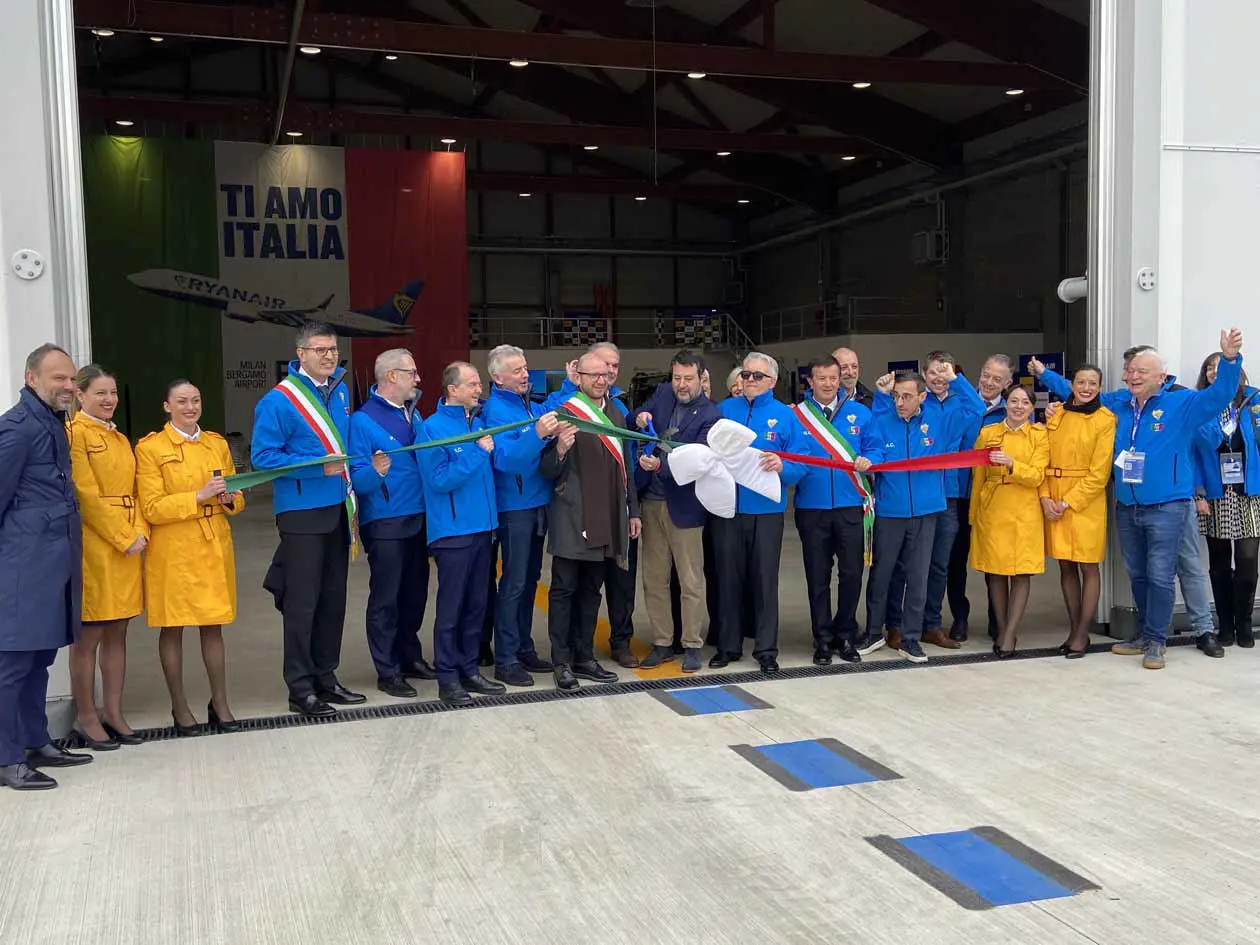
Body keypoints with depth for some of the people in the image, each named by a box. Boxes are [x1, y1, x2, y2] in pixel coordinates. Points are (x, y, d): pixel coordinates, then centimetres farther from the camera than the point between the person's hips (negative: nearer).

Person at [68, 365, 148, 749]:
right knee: (88, 636, 0)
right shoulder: (74, 433, -8)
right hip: (94, 548, -8)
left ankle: (113, 712, 18)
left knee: (117, 633, 10)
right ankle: (85, 717, 9)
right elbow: (87, 496, -14)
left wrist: (140, 533, -1)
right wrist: (124, 539, -14)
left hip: (128, 547, 8)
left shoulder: (120, 439, 18)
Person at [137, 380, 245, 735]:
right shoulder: (150, 448, -3)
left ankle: (220, 705, 16)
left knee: (214, 626, 8)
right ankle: (180, 708, 14)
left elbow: (237, 501, 16)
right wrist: (199, 496, -19)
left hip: (215, 546, 4)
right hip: (173, 551, -4)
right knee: (173, 628, 2)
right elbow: (152, 509, -10)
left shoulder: (217, 443, 12)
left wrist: (229, 498, -7)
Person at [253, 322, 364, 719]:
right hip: (302, 512, -7)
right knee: (302, 603, -3)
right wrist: (318, 467, -21)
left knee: (333, 599, 12)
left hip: (337, 508, 7)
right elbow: (263, 456, -15)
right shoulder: (279, 400, -12)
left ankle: (325, 677, 24)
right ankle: (300, 688, 5)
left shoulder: (340, 391, 10)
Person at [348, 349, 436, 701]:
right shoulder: (363, 420, -10)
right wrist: (375, 472, -37)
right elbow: (358, 479, -16)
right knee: (385, 598, 1)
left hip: (418, 519, 7)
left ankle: (410, 657, 29)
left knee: (415, 593, 14)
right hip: (384, 523, -7)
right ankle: (388, 671, 9)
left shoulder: (413, 413, 12)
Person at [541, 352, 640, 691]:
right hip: (572, 519, -6)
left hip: (607, 520, 6)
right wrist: (559, 450, -30)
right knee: (564, 589, -1)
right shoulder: (564, 414, -7)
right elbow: (548, 471, -10)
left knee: (591, 590, 13)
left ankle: (584, 657, 20)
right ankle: (562, 662, 4)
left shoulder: (616, 414, 13)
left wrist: (632, 510, 16)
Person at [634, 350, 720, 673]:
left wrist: (660, 465, -32)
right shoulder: (662, 395, 7)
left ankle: (692, 645, 15)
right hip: (651, 501, 5)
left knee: (691, 582, 3)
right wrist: (640, 419, -9)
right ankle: (662, 643, 20)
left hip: (683, 506, -5)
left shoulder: (710, 415, -9)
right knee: (654, 579, 10)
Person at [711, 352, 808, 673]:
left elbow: (800, 463, -5)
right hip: (727, 506, 2)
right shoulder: (724, 410, 8)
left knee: (765, 580, 4)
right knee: (729, 578, 9)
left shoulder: (785, 415, 2)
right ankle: (729, 645, 21)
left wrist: (782, 466, -25)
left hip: (766, 509, -2)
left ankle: (766, 649, 14)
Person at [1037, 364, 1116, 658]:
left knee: (1088, 567, 1)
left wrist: (1068, 502, -13)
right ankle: (1074, 629, 19)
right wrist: (1046, 497, -6)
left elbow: (1099, 472, -9)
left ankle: (1082, 634, 8)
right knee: (1065, 566, 9)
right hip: (1054, 502, 4)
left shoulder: (1105, 420, -6)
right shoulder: (1055, 414, 7)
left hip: (1086, 501, -4)